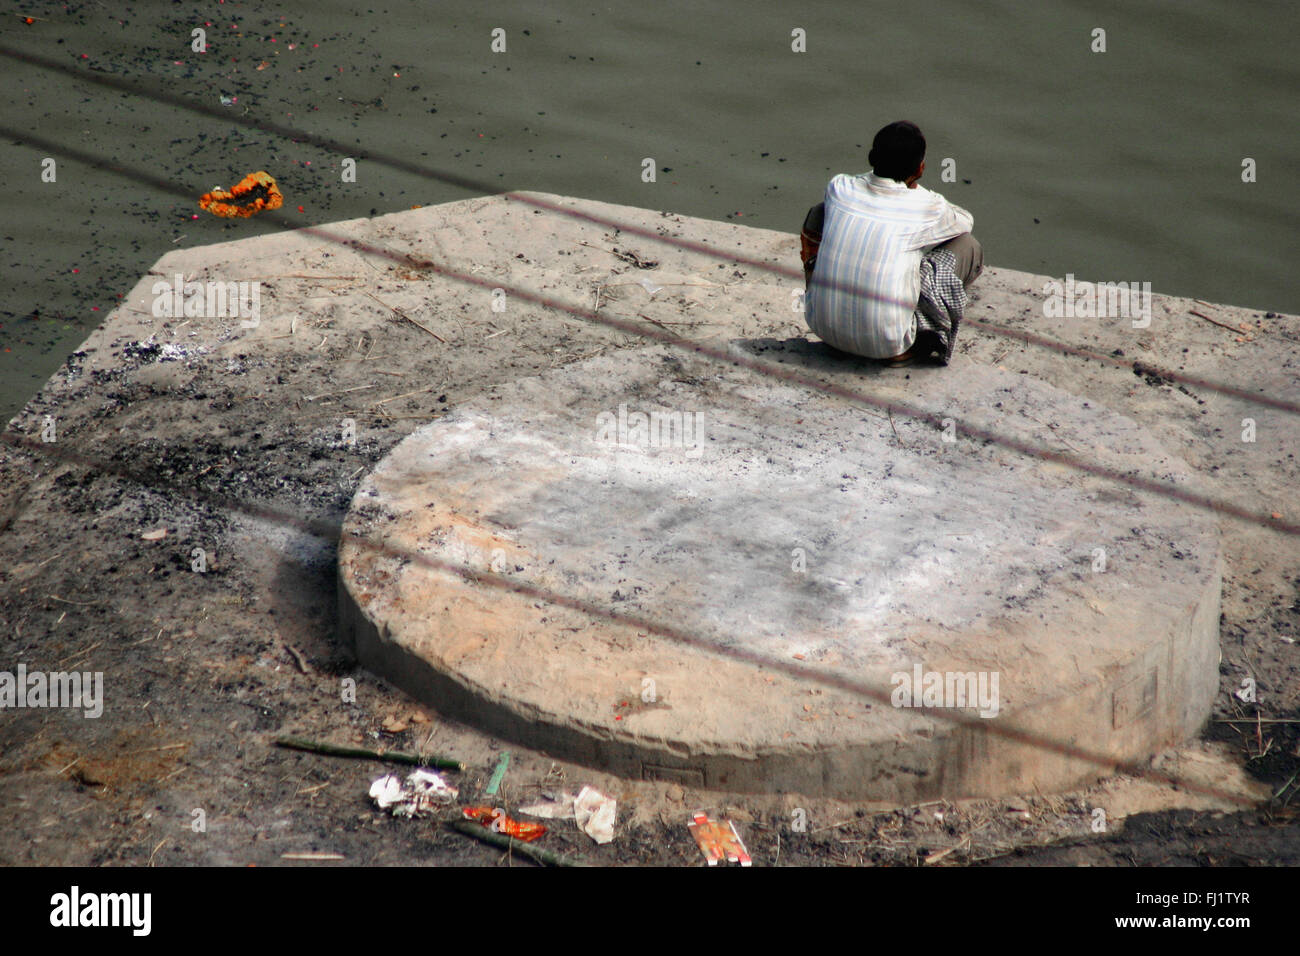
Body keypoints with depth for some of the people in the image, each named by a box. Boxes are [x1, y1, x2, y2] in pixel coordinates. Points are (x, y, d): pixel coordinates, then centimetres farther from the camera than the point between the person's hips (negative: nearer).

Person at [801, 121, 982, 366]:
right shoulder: (927, 208, -7)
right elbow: (966, 221, 19)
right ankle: (911, 346, 5)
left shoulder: (838, 188, 1)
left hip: (823, 326, 3)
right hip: (886, 344, -3)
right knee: (969, 247, 10)